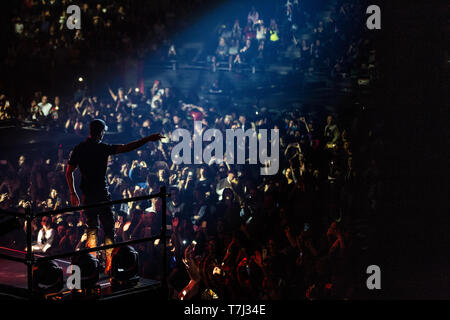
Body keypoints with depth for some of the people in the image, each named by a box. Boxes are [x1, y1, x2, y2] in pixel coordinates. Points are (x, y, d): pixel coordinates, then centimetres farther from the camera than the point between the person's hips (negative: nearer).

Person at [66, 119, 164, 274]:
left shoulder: (78, 149, 4)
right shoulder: (103, 148, -10)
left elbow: (69, 173, 7)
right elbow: (126, 148, -14)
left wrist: (73, 194, 16)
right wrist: (148, 139, -9)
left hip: (87, 195, 5)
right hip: (102, 194, -5)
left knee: (91, 228, 14)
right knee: (109, 228, 2)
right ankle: (109, 265, -2)